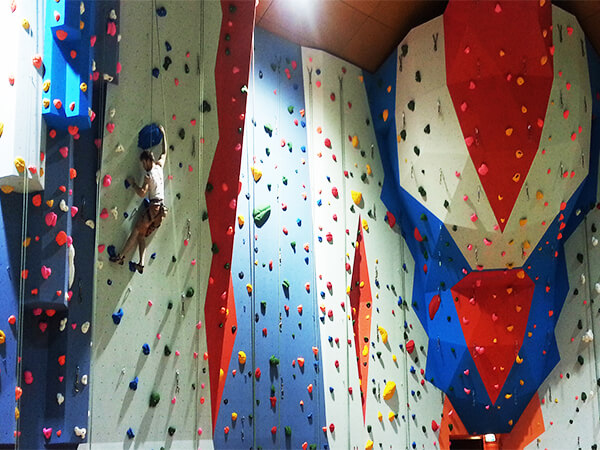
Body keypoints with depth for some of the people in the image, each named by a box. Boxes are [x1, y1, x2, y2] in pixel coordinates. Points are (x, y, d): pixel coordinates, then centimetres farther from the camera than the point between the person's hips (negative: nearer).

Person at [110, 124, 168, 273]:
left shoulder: (149, 175, -13)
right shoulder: (159, 167, 9)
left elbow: (142, 193, -21)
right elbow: (164, 153, 26)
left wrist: (132, 183, -7)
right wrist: (163, 134, 32)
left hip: (153, 207, -8)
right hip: (161, 208, 8)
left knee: (136, 231, -2)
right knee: (141, 235, 9)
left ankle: (121, 256, 1)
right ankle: (141, 264, 1)